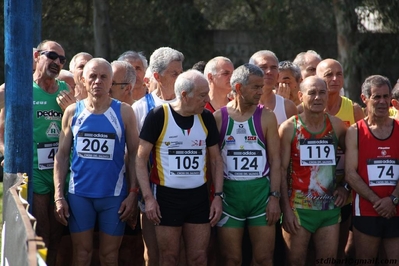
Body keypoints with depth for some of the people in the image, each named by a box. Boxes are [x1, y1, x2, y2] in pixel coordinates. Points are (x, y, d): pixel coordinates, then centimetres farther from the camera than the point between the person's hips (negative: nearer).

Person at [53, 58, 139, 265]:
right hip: (79, 194, 1)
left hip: (113, 195, -1)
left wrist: (133, 193, -5)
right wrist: (59, 196, -1)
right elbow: (62, 156, 6)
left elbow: (134, 155, 2)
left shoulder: (123, 112, 0)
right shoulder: (73, 112, 4)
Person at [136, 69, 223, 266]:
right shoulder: (158, 116, -11)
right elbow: (141, 158, -8)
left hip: (199, 196, 3)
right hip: (166, 195, -3)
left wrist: (218, 195, 2)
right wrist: (148, 197, -14)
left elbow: (215, 159, 10)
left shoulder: (206, 118, 2)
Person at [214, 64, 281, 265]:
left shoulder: (266, 117, 1)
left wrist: (274, 196, -6)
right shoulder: (218, 118, 1)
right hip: (229, 192, 0)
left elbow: (275, 160, 1)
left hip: (260, 191, 0)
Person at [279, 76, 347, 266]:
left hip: (330, 207, 3)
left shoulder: (336, 125, 4)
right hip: (299, 207, -3)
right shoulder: (289, 128, -5)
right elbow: (282, 170, -6)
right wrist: (286, 208, -11)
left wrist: (345, 185, 6)